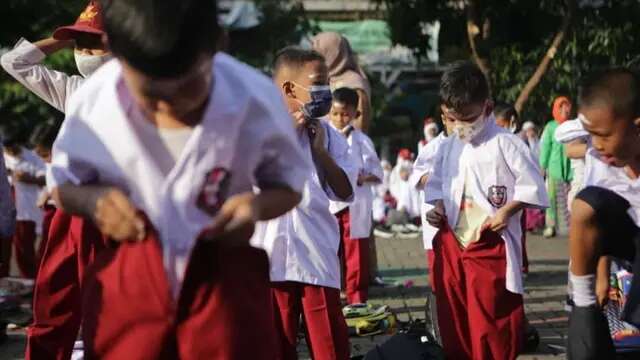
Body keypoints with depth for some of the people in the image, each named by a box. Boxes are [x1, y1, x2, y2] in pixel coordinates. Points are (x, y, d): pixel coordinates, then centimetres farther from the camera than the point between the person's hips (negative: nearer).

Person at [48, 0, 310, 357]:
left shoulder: (256, 99, -15)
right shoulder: (93, 102, -13)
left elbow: (289, 185, 1)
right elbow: (62, 185, 4)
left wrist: (258, 204, -23)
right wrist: (93, 200, -20)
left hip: (224, 276, -1)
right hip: (127, 279, 1)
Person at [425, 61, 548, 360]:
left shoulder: (505, 145, -8)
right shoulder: (448, 148, 10)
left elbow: (533, 185, -7)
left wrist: (506, 211, -18)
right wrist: (437, 207, 2)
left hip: (491, 247, -6)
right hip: (451, 245, 6)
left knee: (492, 325, -4)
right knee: (453, 321, 12)